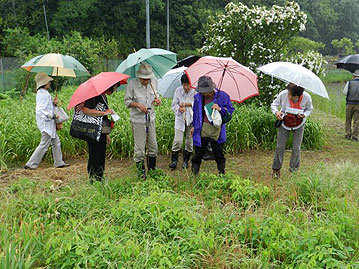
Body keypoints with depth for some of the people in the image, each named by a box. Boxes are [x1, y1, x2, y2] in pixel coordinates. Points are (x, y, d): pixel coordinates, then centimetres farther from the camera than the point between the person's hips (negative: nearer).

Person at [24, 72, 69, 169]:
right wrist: (52, 116, -20)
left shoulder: (45, 93, 13)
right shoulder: (42, 94, -17)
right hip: (46, 123, -10)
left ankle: (59, 163, 24)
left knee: (56, 143, 16)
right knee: (44, 145, -4)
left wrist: (53, 103, 4)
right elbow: (40, 110, -24)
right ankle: (30, 164, 3)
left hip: (50, 123, 11)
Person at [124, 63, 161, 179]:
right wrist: (138, 105, -22)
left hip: (151, 118, 5)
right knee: (139, 148, 1)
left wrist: (157, 100, -7)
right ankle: (141, 172, 17)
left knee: (153, 146, 11)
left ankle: (152, 168, 29)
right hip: (138, 119, -4)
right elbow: (127, 101, -6)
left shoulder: (154, 81, -1)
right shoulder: (132, 84, -14)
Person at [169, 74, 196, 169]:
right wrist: (179, 109, -18)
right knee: (177, 140, -7)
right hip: (180, 119, 1)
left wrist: (187, 104, -20)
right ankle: (174, 160, 8)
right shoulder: (178, 90, 0)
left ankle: (186, 161, 22)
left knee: (190, 141, 6)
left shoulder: (195, 91, -8)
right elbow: (174, 104, 3)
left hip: (192, 119, -1)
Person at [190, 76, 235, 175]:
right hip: (202, 130, 2)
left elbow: (230, 110, 1)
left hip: (216, 131, -1)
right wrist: (194, 126, 19)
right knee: (198, 155, 6)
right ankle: (194, 174, 17)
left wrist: (220, 109, -17)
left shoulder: (222, 96, -4)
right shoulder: (198, 97, 5)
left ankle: (222, 174, 28)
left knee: (219, 155, 12)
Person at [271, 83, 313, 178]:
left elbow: (309, 109, -2)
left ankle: (294, 168, 24)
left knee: (296, 148, 2)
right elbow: (274, 104, -7)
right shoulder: (283, 94, -26)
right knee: (280, 147, 1)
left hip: (299, 125, 0)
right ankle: (276, 169, 16)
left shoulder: (307, 98, -23)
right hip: (284, 123, 0)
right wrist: (276, 112, -29)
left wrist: (304, 115, -23)